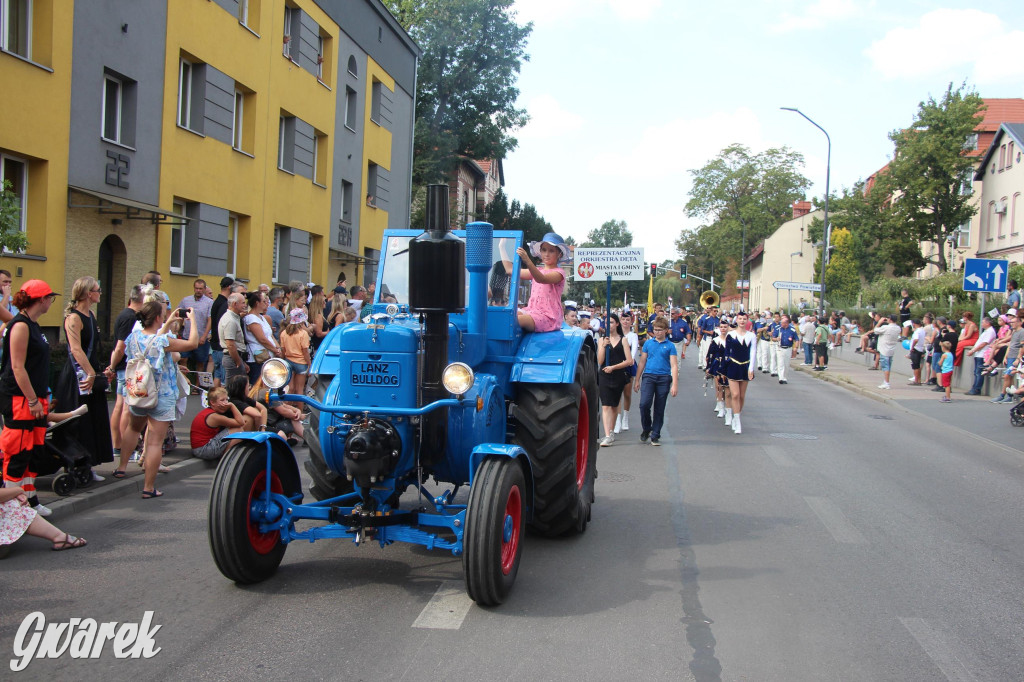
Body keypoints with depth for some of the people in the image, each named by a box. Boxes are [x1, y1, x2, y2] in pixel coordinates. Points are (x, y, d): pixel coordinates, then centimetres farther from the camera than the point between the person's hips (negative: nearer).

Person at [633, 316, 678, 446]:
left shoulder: (670, 346, 2)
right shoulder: (648, 343, 8)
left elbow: (674, 366, -1)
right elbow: (642, 362, 13)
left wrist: (675, 384, -9)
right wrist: (637, 380, 11)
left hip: (664, 378, -1)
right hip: (648, 376, 1)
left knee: (659, 409, 5)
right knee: (644, 404, -16)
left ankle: (655, 436, 15)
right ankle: (646, 429, 8)